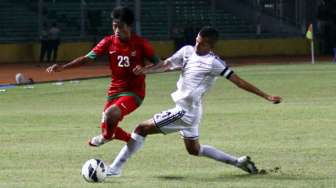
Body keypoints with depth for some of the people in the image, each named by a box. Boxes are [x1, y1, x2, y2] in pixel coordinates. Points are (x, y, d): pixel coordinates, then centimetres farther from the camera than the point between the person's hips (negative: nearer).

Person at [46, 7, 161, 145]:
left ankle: (106, 137, 3)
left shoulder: (140, 43, -11)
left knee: (111, 114, -30)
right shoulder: (108, 42, -3)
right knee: (107, 127, 6)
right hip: (114, 91, 5)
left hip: (134, 92, -5)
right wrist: (63, 67, -21)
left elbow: (158, 64, -5)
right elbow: (88, 58, -9)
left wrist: (144, 68, -26)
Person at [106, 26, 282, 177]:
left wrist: (266, 96, -17)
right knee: (194, 149, 25)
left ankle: (115, 168, -2)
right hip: (186, 110, 9)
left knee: (142, 129, -7)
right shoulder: (188, 51, 4)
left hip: (186, 111, -9)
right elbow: (166, 65, 3)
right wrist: (146, 70, -17)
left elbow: (239, 81, -16)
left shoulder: (213, 63, -17)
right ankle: (238, 162, 29)